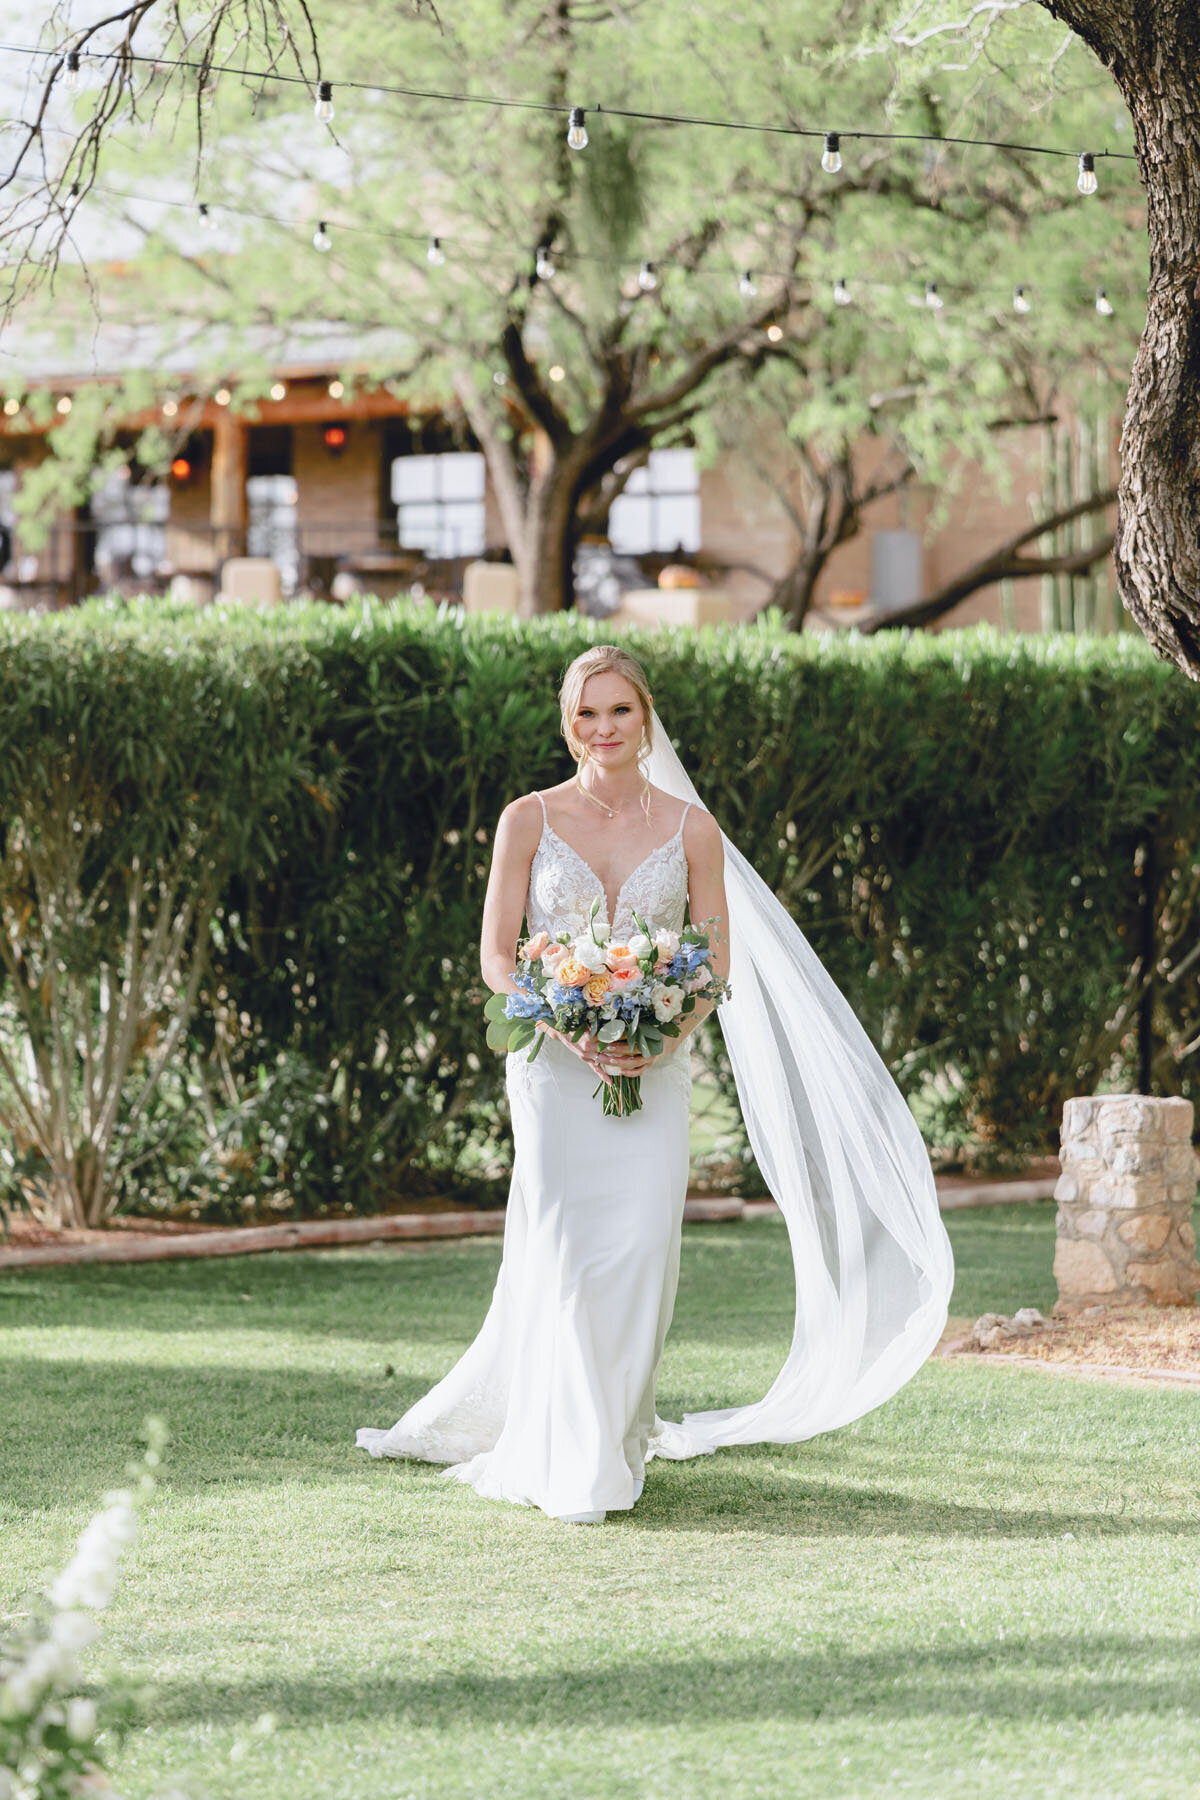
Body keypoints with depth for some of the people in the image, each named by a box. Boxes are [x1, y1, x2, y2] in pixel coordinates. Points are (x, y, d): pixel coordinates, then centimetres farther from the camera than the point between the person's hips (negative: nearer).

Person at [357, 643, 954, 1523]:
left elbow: (719, 961, 4)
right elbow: (497, 956, 1)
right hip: (553, 1063, -1)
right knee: (564, 1255, -7)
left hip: (654, 1071, 1)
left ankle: (618, 1439, 11)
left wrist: (666, 1038, -14)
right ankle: (575, 1470, -2)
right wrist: (566, 1029, -15)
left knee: (638, 1251, -5)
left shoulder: (691, 829, 6)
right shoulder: (529, 820, 4)